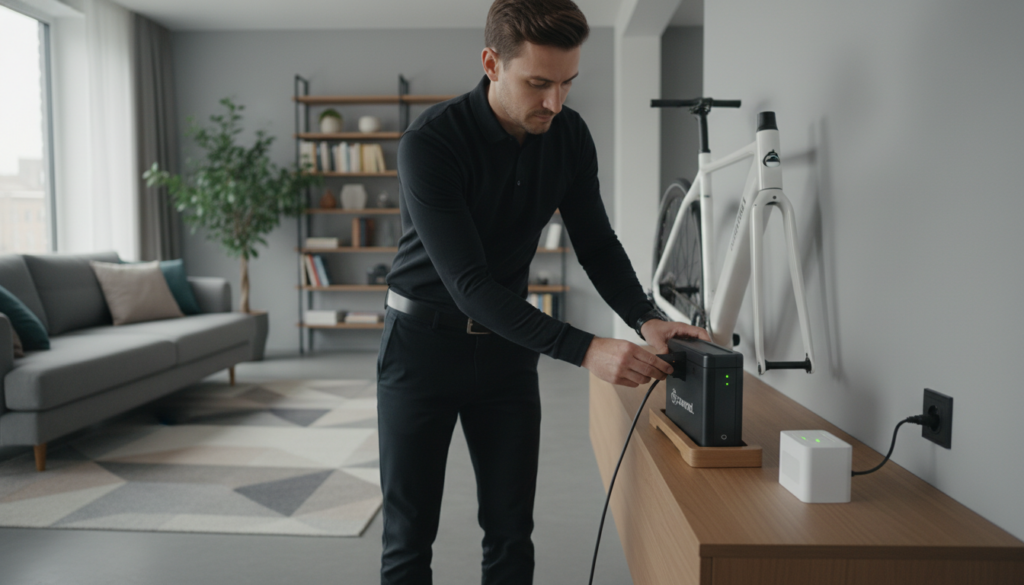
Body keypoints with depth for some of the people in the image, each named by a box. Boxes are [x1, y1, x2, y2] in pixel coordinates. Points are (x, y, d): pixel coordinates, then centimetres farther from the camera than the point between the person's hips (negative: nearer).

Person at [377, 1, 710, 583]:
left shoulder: (570, 136, -7)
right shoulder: (431, 142, -24)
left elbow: (596, 242, 1)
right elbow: (469, 284, -30)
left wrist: (646, 318, -17)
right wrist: (585, 350, -36)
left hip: (507, 344, 4)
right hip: (424, 343, -4)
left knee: (512, 533, 8)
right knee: (409, 535, 5)